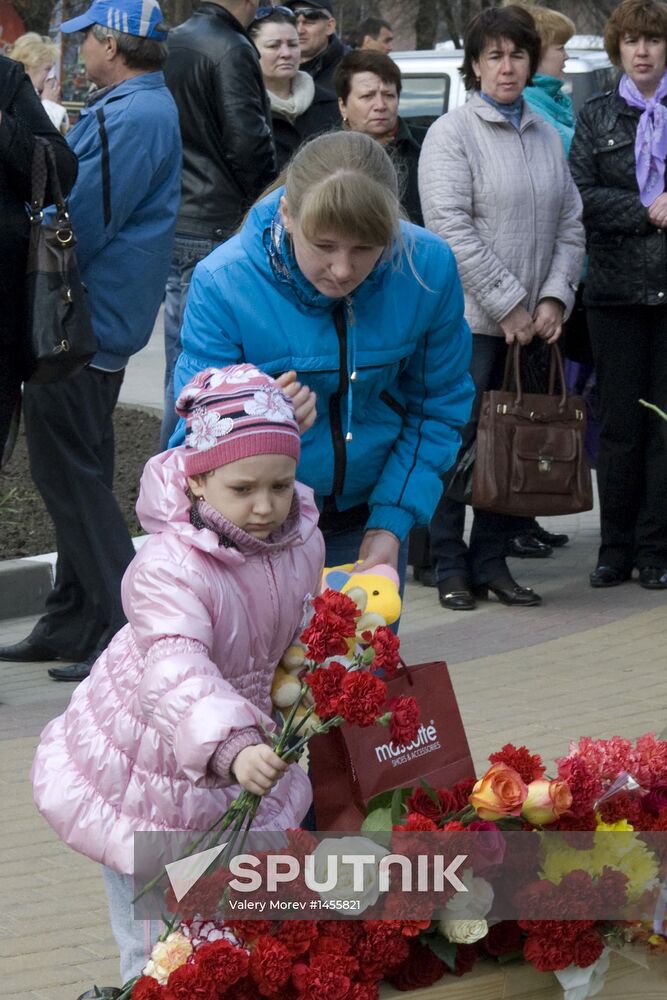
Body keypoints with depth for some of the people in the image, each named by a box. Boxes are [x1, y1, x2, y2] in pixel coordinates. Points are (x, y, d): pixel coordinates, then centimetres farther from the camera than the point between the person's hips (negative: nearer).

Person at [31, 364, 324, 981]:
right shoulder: (169, 569, -35)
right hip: (145, 764, -6)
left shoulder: (303, 542, -11)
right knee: (155, 942, 5)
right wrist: (233, 747, -65)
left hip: (244, 740, 6)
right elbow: (177, 673, -50)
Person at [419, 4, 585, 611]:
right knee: (459, 443, -2)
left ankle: (492, 562, 16)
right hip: (471, 318, -5)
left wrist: (555, 298, -1)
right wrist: (508, 304, -14)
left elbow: (570, 224, 14)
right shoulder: (452, 134, -4)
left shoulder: (547, 137, 15)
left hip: (532, 323, 6)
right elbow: (452, 227, -13)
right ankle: (449, 567, 6)